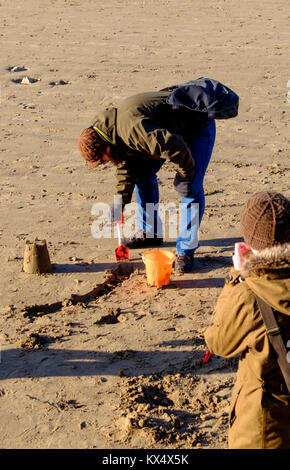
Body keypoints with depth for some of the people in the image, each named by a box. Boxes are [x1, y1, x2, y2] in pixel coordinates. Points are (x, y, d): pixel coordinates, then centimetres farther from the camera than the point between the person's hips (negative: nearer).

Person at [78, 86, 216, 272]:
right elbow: (125, 165, 7)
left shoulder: (132, 128, -39)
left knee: (190, 187, -18)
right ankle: (149, 232, 24)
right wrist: (121, 201, 5)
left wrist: (186, 175, -23)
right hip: (170, 128, 10)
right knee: (143, 173, 11)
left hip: (198, 125, -10)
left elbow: (175, 148, -41)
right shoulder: (110, 129, -5)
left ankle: (186, 251, -10)